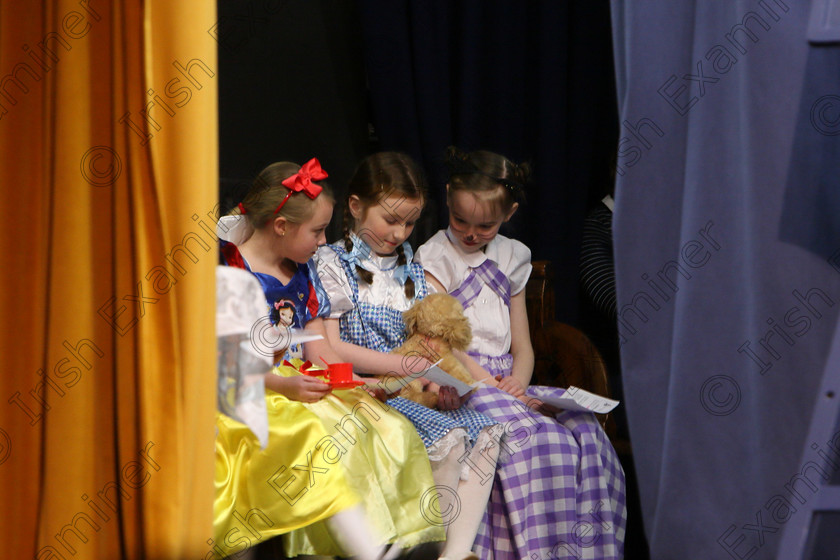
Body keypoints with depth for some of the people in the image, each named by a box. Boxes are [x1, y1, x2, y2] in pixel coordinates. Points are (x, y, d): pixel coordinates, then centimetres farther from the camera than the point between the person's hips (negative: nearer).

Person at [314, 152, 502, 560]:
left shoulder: (411, 273, 20)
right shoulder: (331, 264, -1)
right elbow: (329, 348, -11)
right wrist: (408, 366, -17)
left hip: (414, 389, 7)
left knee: (486, 433, -18)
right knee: (449, 438, -28)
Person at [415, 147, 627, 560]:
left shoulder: (511, 257, 18)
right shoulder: (435, 257, 2)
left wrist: (518, 382, -4)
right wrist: (488, 383, -17)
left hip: (505, 382, 6)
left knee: (585, 430, -21)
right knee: (538, 438, -32)